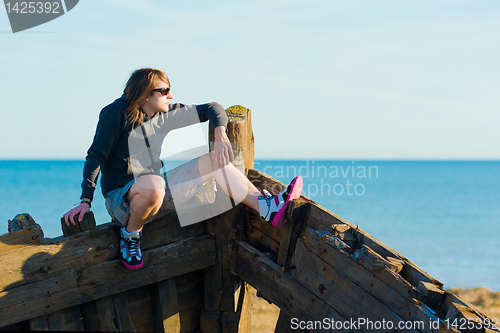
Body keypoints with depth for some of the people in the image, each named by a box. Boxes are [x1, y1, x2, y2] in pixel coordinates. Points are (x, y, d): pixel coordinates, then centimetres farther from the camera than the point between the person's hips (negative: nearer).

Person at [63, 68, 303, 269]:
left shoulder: (166, 115, 4)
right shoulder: (117, 112, -12)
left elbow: (212, 109, 8)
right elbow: (96, 156, -13)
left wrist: (221, 136, -13)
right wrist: (86, 201, -20)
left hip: (153, 190, 6)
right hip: (120, 197, -6)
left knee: (215, 159, -8)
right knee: (153, 185, -44)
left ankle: (268, 208, -18)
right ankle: (131, 234, -15)